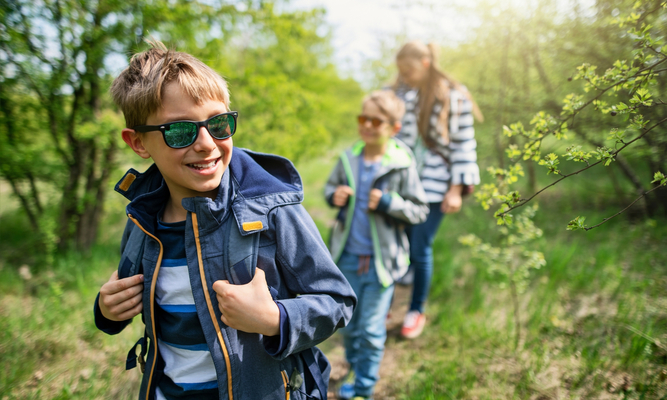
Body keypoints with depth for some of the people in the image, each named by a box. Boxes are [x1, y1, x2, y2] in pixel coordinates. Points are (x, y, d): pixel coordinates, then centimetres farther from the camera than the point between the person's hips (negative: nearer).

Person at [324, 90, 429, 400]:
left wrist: (388, 203, -22)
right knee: (348, 324, 19)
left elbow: (419, 211, -8)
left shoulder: (401, 165, -12)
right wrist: (334, 196, -8)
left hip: (381, 260, -4)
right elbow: (330, 185, 14)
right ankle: (355, 369, 47)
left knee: (372, 330, 7)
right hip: (348, 256, 4)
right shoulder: (349, 158, -3)